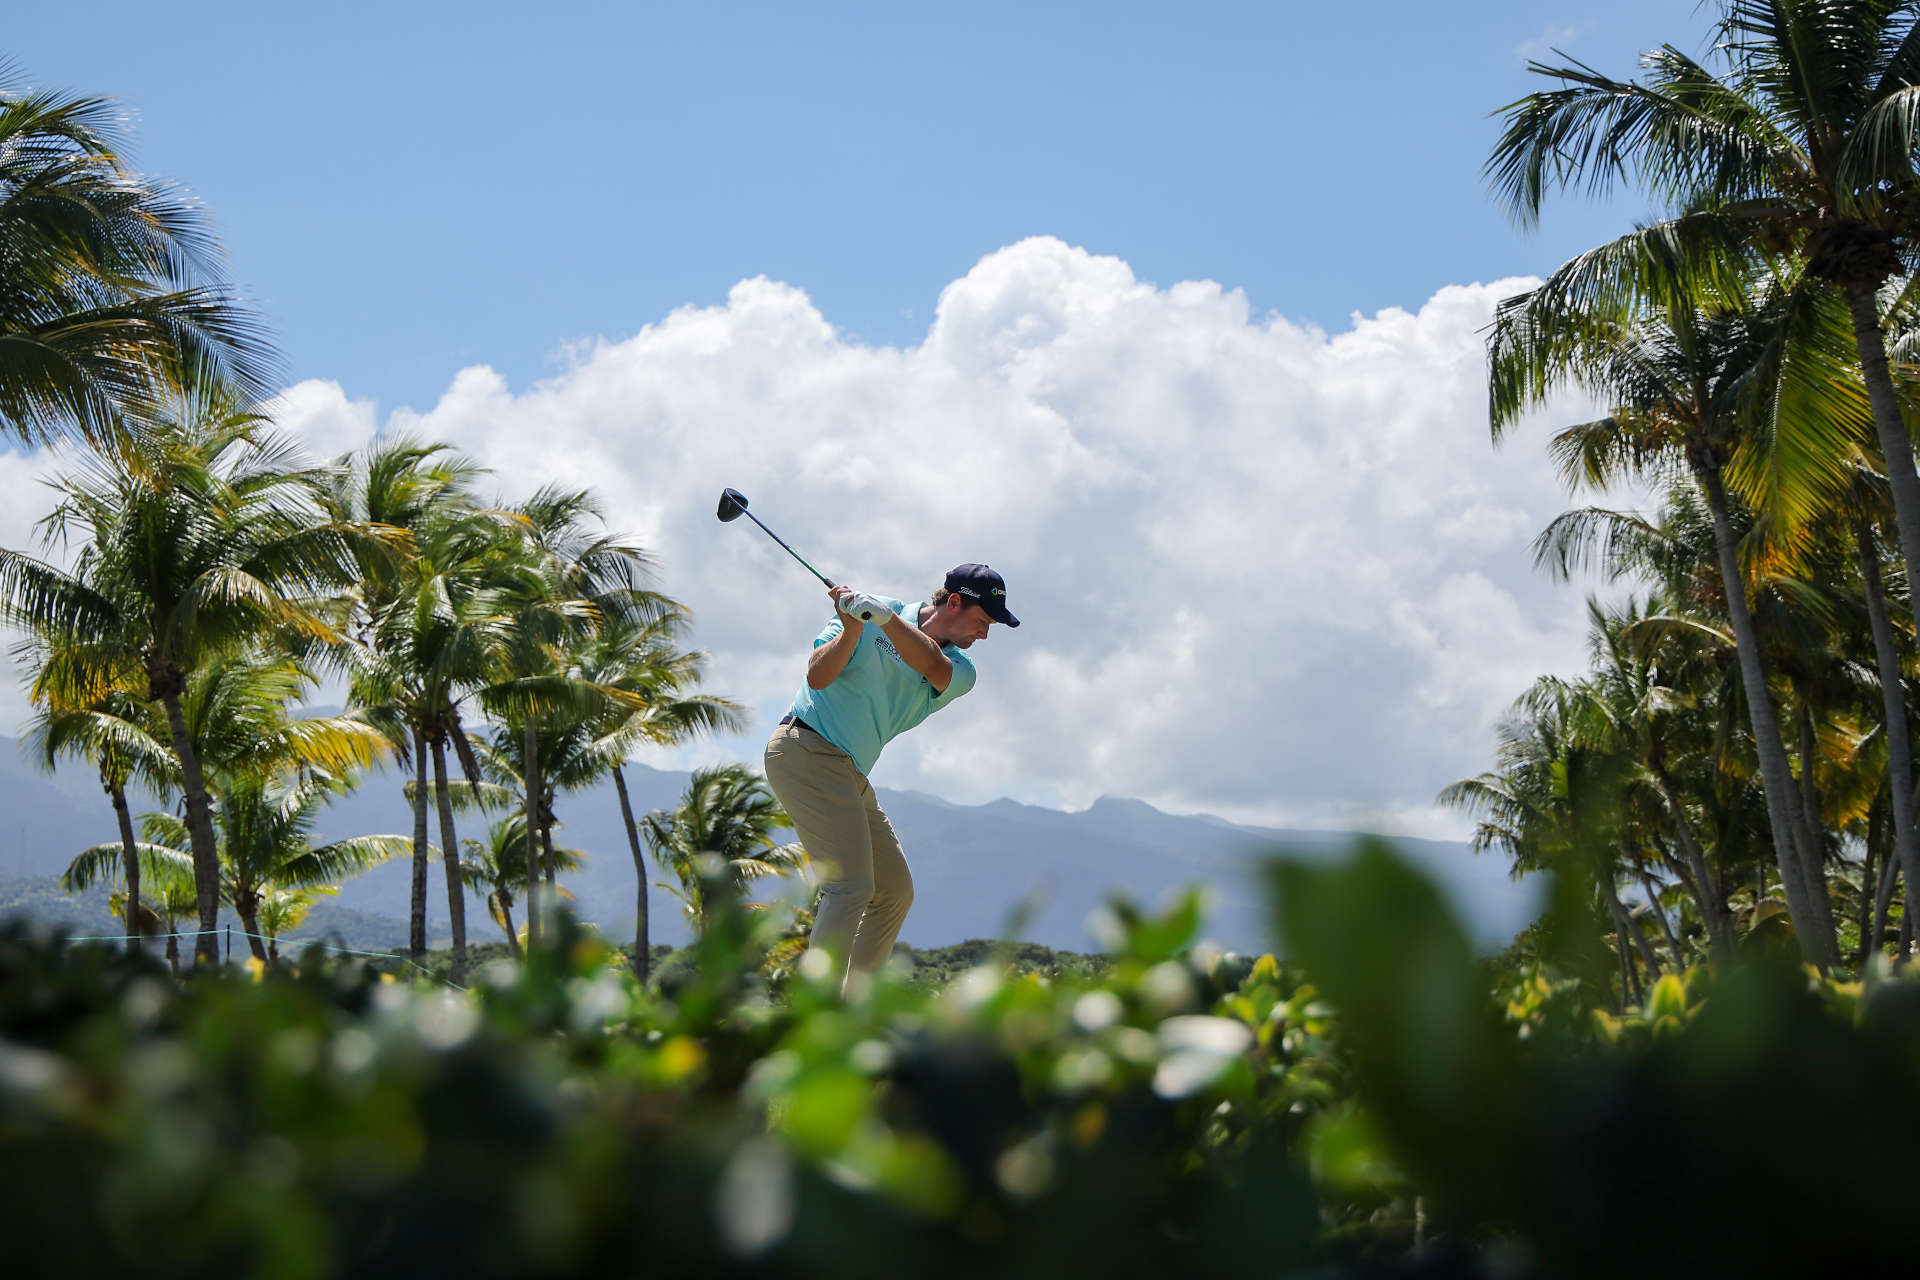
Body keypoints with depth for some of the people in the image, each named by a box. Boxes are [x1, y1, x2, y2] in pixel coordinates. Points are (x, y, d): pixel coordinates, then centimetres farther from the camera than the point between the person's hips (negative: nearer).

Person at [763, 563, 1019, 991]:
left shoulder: (960, 672, 7)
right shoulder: (872, 614, -2)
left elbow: (933, 667, -18)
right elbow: (818, 676, -11)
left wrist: (886, 617, -32)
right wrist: (853, 629, -26)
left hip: (851, 775, 8)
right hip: (806, 749, -8)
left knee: (895, 890, 10)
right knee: (852, 886, -18)